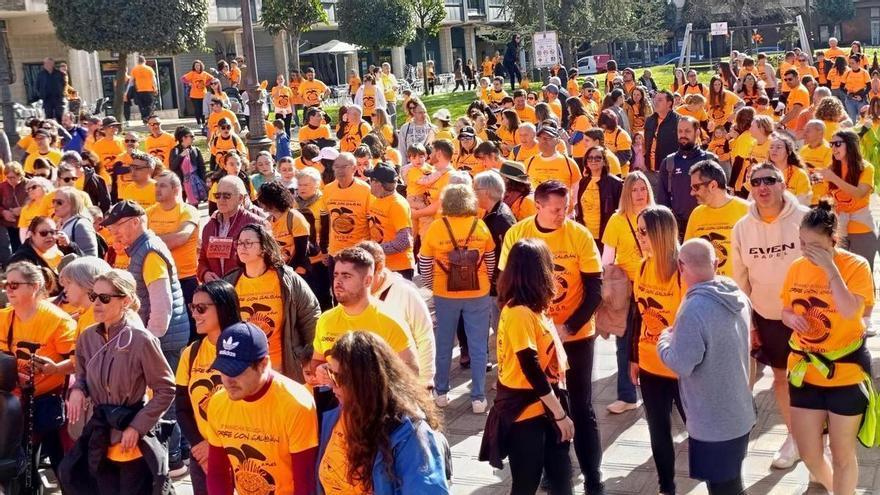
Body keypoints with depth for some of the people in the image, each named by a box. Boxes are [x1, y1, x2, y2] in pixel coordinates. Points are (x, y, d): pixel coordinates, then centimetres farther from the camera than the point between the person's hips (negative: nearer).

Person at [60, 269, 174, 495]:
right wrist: (77, 390, -8)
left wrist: (137, 427, -16)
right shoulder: (87, 338, 0)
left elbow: (166, 389, -12)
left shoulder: (141, 340, -17)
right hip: (99, 437, 6)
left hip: (133, 439, -5)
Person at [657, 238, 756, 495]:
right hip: (739, 414, 8)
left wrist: (664, 339, -6)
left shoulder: (694, 309, -27)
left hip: (713, 423, -8)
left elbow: (682, 365, -25)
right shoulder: (738, 296, 0)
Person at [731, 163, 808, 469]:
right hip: (766, 316, 3)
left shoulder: (804, 219, -16)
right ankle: (794, 436, 33)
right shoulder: (742, 228, -5)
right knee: (781, 376, 16)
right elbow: (740, 279, 3)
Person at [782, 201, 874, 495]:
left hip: (846, 371, -4)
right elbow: (786, 311, 11)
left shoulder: (856, 266, -14)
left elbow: (850, 311, -28)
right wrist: (791, 318, -12)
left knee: (842, 454, 9)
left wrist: (830, 268, -27)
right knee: (808, 454, 12)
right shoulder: (796, 268, 0)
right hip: (804, 371, 4)